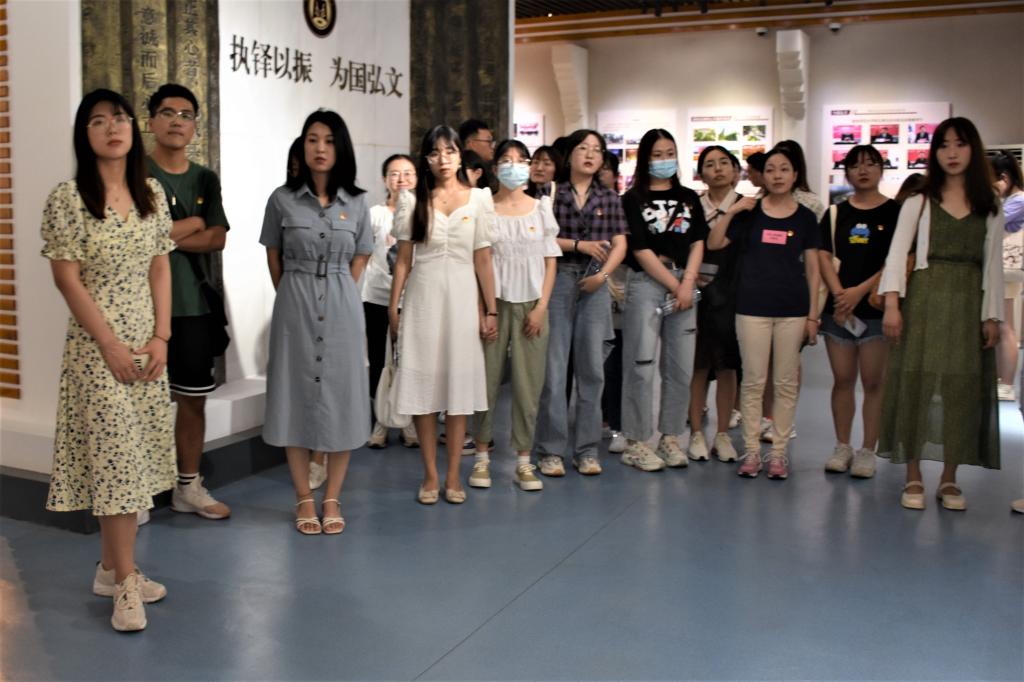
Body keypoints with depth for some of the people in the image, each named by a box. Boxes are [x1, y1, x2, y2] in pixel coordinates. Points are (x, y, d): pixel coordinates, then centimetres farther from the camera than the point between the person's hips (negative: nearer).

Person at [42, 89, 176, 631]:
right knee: (115, 457, -5)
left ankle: (110, 568, 23)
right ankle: (125, 583, 3)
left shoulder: (152, 194, 7)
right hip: (96, 344, -5)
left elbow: (160, 269, 7)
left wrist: (161, 336, -2)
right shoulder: (67, 198, -8)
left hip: (147, 340, 6)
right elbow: (67, 280, -11)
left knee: (135, 456, 10)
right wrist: (110, 344, -14)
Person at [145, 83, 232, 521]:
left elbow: (217, 239, 0)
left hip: (195, 305, 5)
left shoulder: (206, 180, 12)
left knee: (193, 398, 9)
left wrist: (166, 236, -12)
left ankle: (188, 487, 21)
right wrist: (192, 224, -8)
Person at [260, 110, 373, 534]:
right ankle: (304, 499, 14)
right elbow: (274, 259, 8)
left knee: (341, 398, 2)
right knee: (297, 397, 3)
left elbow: (358, 263, 10)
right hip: (295, 307, -1)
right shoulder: (283, 199, 0)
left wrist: (337, 299, 6)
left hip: (342, 309, 1)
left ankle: (332, 499, 14)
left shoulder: (356, 203, 4)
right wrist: (296, 298, 10)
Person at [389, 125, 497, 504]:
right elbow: (403, 260, 5)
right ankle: (430, 475, 13)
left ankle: (453, 476, 12)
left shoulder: (478, 199, 4)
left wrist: (491, 310, 0)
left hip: (462, 297, 0)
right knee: (424, 384, 2)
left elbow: (483, 259, 2)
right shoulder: (413, 201, 5)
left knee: (459, 383, 3)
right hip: (423, 298, 0)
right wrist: (393, 307, 2)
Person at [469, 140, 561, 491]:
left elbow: (550, 261, 7)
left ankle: (523, 461, 10)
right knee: (487, 379, -1)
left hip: (531, 305, 2)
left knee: (528, 383, 1)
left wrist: (541, 307, -2)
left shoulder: (541, 208, 9)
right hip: (493, 302, -1)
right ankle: (482, 456, 12)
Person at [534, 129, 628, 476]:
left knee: (592, 368, 5)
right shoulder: (551, 193, 2)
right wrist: (579, 244, -12)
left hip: (594, 285, 3)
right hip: (557, 280, -3)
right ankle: (551, 450, 6)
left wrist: (603, 273, -8)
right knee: (554, 366, -3)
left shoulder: (609, 199, 12)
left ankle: (586, 450, 14)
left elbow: (620, 244, 7)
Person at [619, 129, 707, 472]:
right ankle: (636, 442, 5)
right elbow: (640, 250, -5)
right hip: (646, 285, -4)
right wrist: (674, 286, -7)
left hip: (685, 285, 4)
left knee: (681, 367, 6)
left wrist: (688, 284, -7)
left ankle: (670, 437, 18)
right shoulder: (634, 199, 2)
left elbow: (697, 243, 8)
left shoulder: (689, 198, 14)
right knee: (641, 366, -4)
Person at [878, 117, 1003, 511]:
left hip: (969, 304, 2)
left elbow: (993, 265, 9)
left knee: (962, 386, 1)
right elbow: (897, 253, -3)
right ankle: (913, 478, 3)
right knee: (917, 381, -4)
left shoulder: (990, 208, 11)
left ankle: (949, 479, 11)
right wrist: (892, 303, -14)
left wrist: (992, 315, 1)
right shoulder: (919, 202, 5)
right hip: (924, 299, -2)